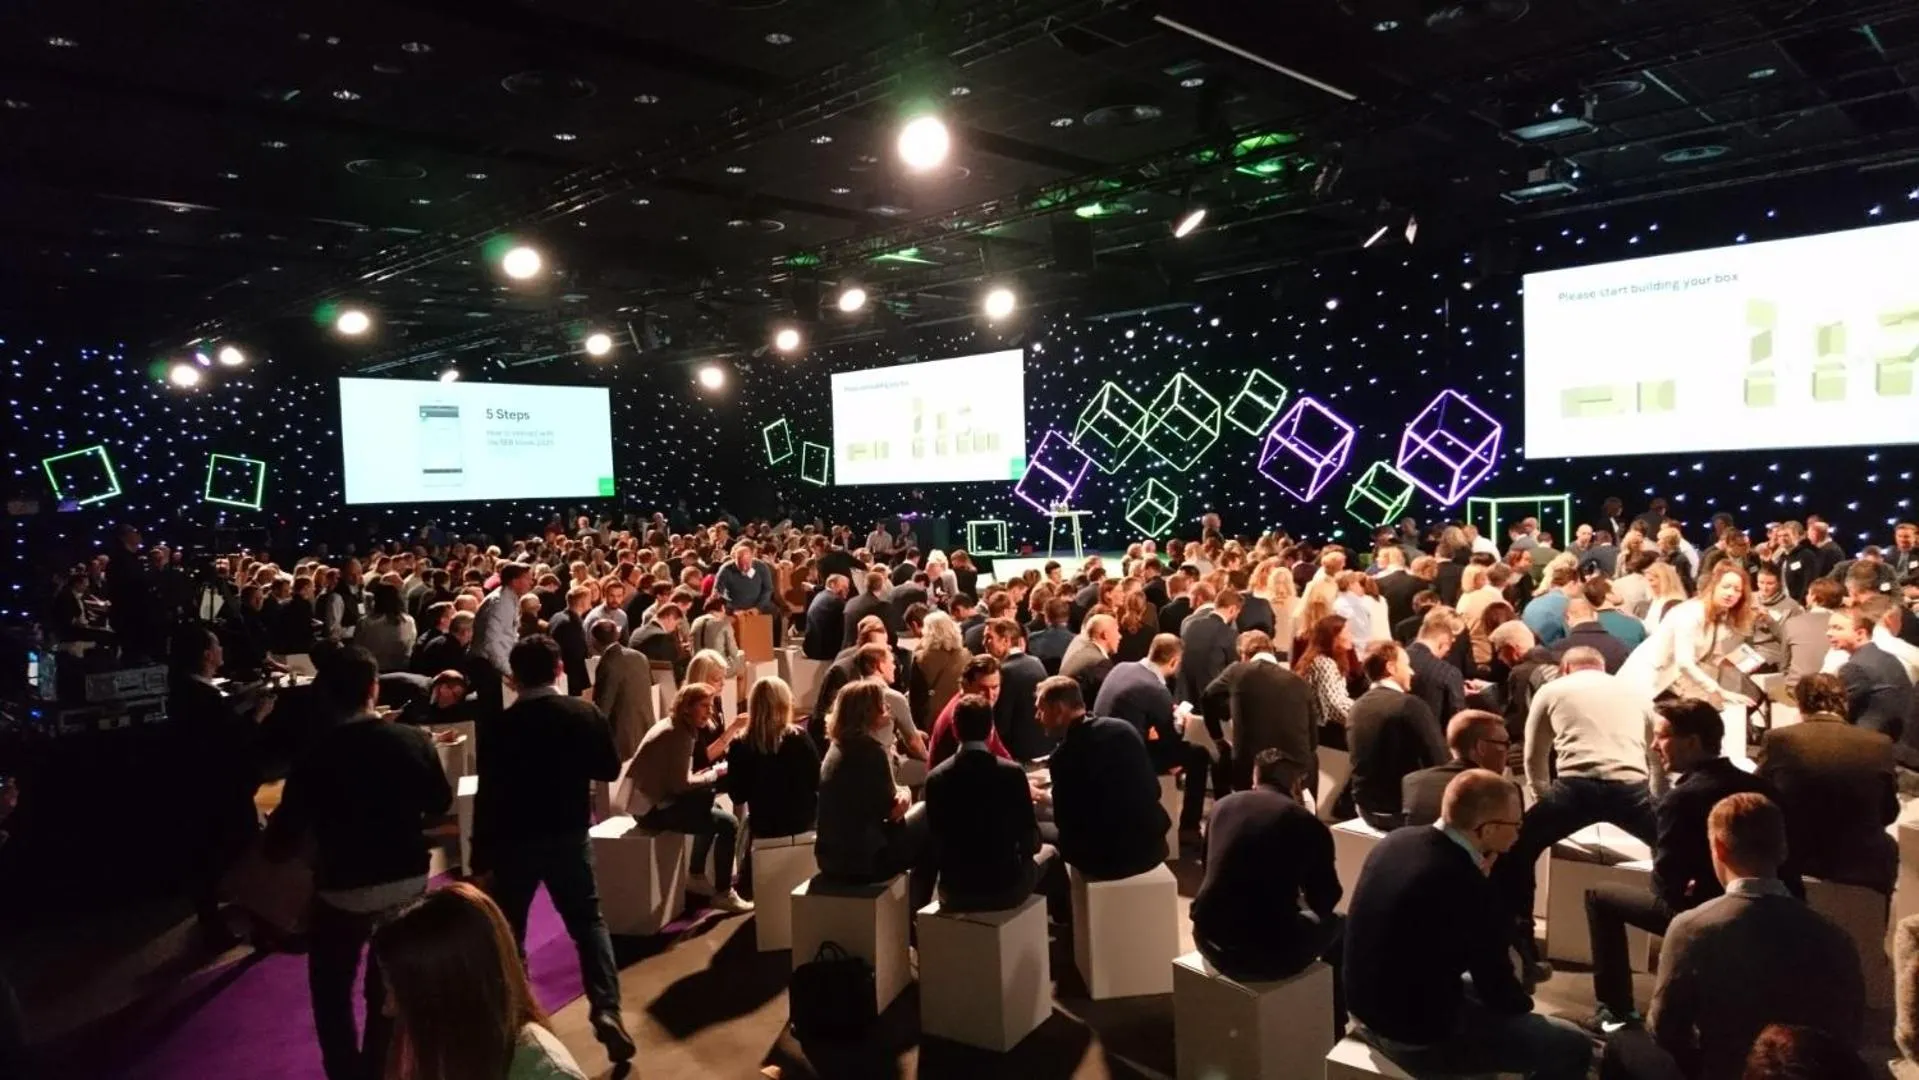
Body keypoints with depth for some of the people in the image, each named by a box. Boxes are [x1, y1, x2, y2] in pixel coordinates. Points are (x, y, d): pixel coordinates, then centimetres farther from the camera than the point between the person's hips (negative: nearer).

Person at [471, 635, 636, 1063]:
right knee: (588, 921, 12)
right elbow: (609, 770, 2)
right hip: (570, 835, 1)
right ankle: (606, 1009, -4)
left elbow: (488, 794, -11)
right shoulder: (585, 713, -8)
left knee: (508, 930, 17)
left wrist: (481, 854, -3)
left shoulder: (498, 726, -13)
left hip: (514, 839, -1)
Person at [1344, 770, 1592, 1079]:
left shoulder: (1396, 840, -6)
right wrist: (1524, 1002, 10)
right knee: (1573, 1046, 5)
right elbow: (1500, 991, -12)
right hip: (1420, 1036, -8)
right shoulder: (1470, 890, -27)